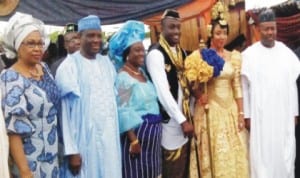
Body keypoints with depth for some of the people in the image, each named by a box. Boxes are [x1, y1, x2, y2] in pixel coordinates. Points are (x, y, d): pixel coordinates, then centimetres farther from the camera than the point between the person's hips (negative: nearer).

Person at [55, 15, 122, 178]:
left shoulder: (107, 63, 8)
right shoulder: (69, 66, -8)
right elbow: (64, 110, -10)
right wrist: (71, 150, -13)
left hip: (110, 137, 5)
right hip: (84, 139, -5)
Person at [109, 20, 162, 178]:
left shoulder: (142, 72, 10)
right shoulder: (123, 77, -13)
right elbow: (123, 111, -17)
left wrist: (156, 129, 10)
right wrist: (133, 140, -19)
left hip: (152, 131, 8)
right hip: (136, 132, -8)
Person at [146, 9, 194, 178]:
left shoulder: (182, 53, 12)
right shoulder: (156, 54, -13)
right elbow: (162, 91, -19)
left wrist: (187, 117, 7)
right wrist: (182, 120, -18)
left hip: (184, 117, 7)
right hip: (170, 120, -7)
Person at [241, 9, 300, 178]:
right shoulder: (249, 54, -4)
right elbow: (244, 87, -3)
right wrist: (247, 115, -6)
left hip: (284, 115, 3)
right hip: (260, 115, -3)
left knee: (286, 155, 7)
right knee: (262, 156, 1)